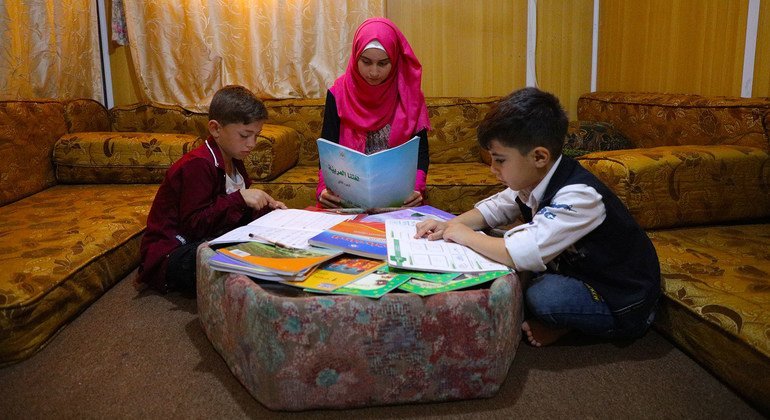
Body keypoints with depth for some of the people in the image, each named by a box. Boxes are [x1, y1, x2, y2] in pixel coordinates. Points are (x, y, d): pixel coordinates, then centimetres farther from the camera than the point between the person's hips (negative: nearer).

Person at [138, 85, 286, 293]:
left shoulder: (233, 162, 11)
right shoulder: (197, 165, -20)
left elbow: (232, 212, 15)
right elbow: (194, 225, -25)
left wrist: (265, 207, -4)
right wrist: (240, 198, -29)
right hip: (169, 255, -10)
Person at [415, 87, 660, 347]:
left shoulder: (578, 197, -32)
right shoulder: (533, 180, -5)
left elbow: (524, 254, -43)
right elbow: (494, 208, 12)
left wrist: (466, 236, -26)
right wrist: (451, 225, -7)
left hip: (624, 306, -8)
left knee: (541, 295, -32)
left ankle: (566, 325, -1)